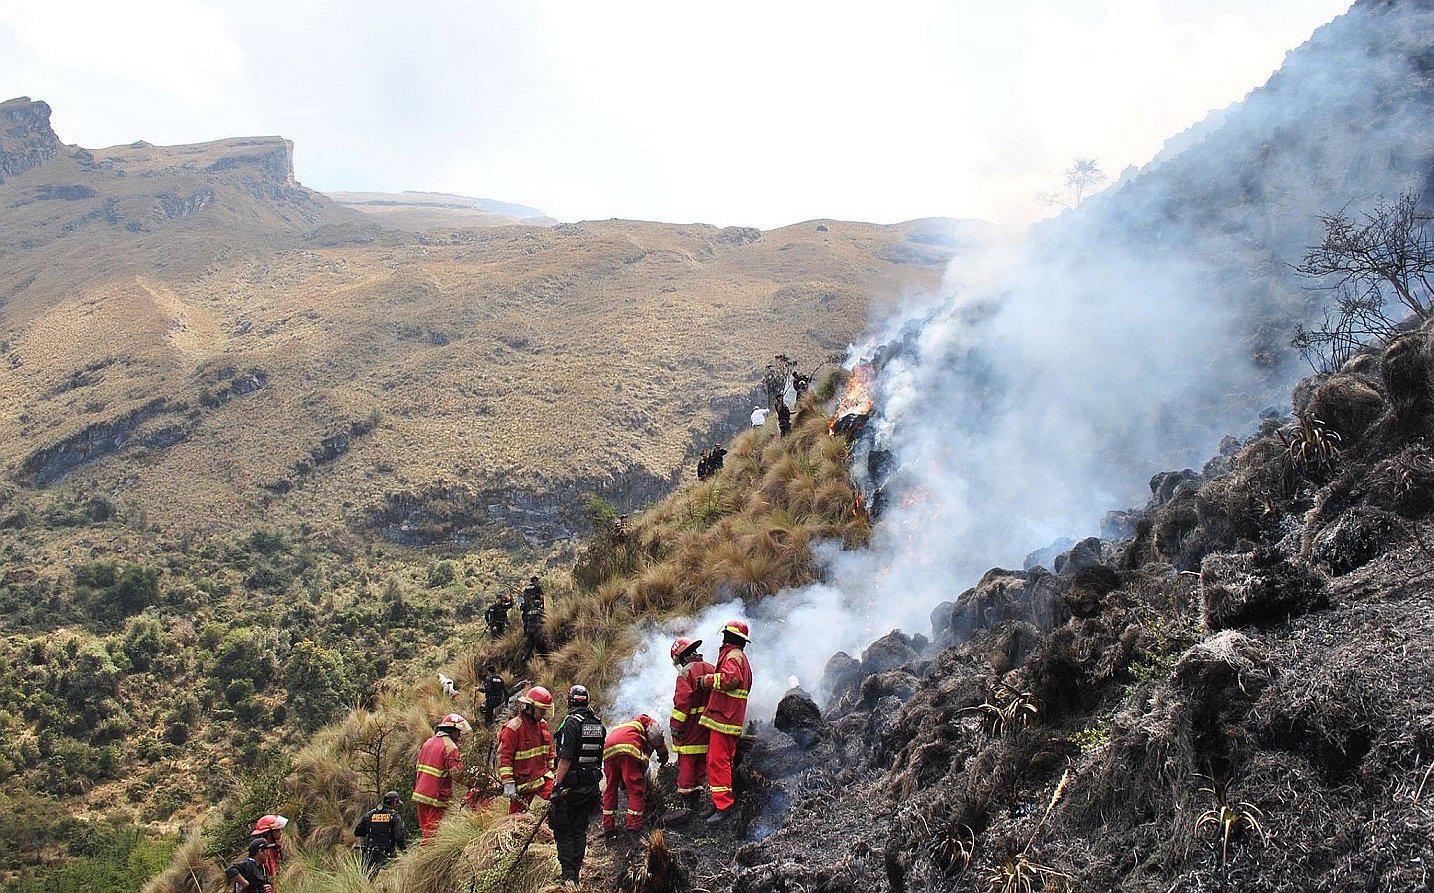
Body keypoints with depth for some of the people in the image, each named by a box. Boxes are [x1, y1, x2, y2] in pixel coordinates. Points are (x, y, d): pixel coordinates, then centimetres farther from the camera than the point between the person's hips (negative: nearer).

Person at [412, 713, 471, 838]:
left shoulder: (428, 742, 12)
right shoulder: (450, 747, -14)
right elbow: (457, 775, -18)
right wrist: (460, 760, -2)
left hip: (420, 793, 8)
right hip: (435, 797, -8)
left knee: (425, 827, 15)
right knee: (433, 830, -5)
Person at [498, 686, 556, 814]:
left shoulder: (542, 724, 8)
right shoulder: (513, 728, -15)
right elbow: (504, 757, -15)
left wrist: (554, 772, 20)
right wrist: (508, 784, -17)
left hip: (543, 777, 5)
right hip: (523, 782, -5)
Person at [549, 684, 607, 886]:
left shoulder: (571, 722, -14)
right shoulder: (599, 725, 7)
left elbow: (565, 758, -19)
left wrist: (557, 785, -16)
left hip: (570, 785, -6)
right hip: (591, 786, 6)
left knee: (563, 832, 1)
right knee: (580, 830, 13)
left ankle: (568, 875, -5)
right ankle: (576, 873, 15)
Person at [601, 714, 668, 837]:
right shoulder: (647, 721, 26)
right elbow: (656, 734, 1)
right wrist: (663, 753, 13)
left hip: (608, 750, 6)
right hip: (629, 749, -6)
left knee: (610, 789, 18)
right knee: (636, 789, 2)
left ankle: (608, 826, 21)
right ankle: (633, 826, -1)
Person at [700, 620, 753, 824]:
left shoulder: (732, 656, -11)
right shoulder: (742, 658, 23)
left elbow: (730, 678, -29)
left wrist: (708, 679, -18)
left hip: (724, 718, -11)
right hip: (734, 720, 11)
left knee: (718, 761, -11)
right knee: (719, 760, 14)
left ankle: (724, 805, -12)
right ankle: (718, 802, 19)